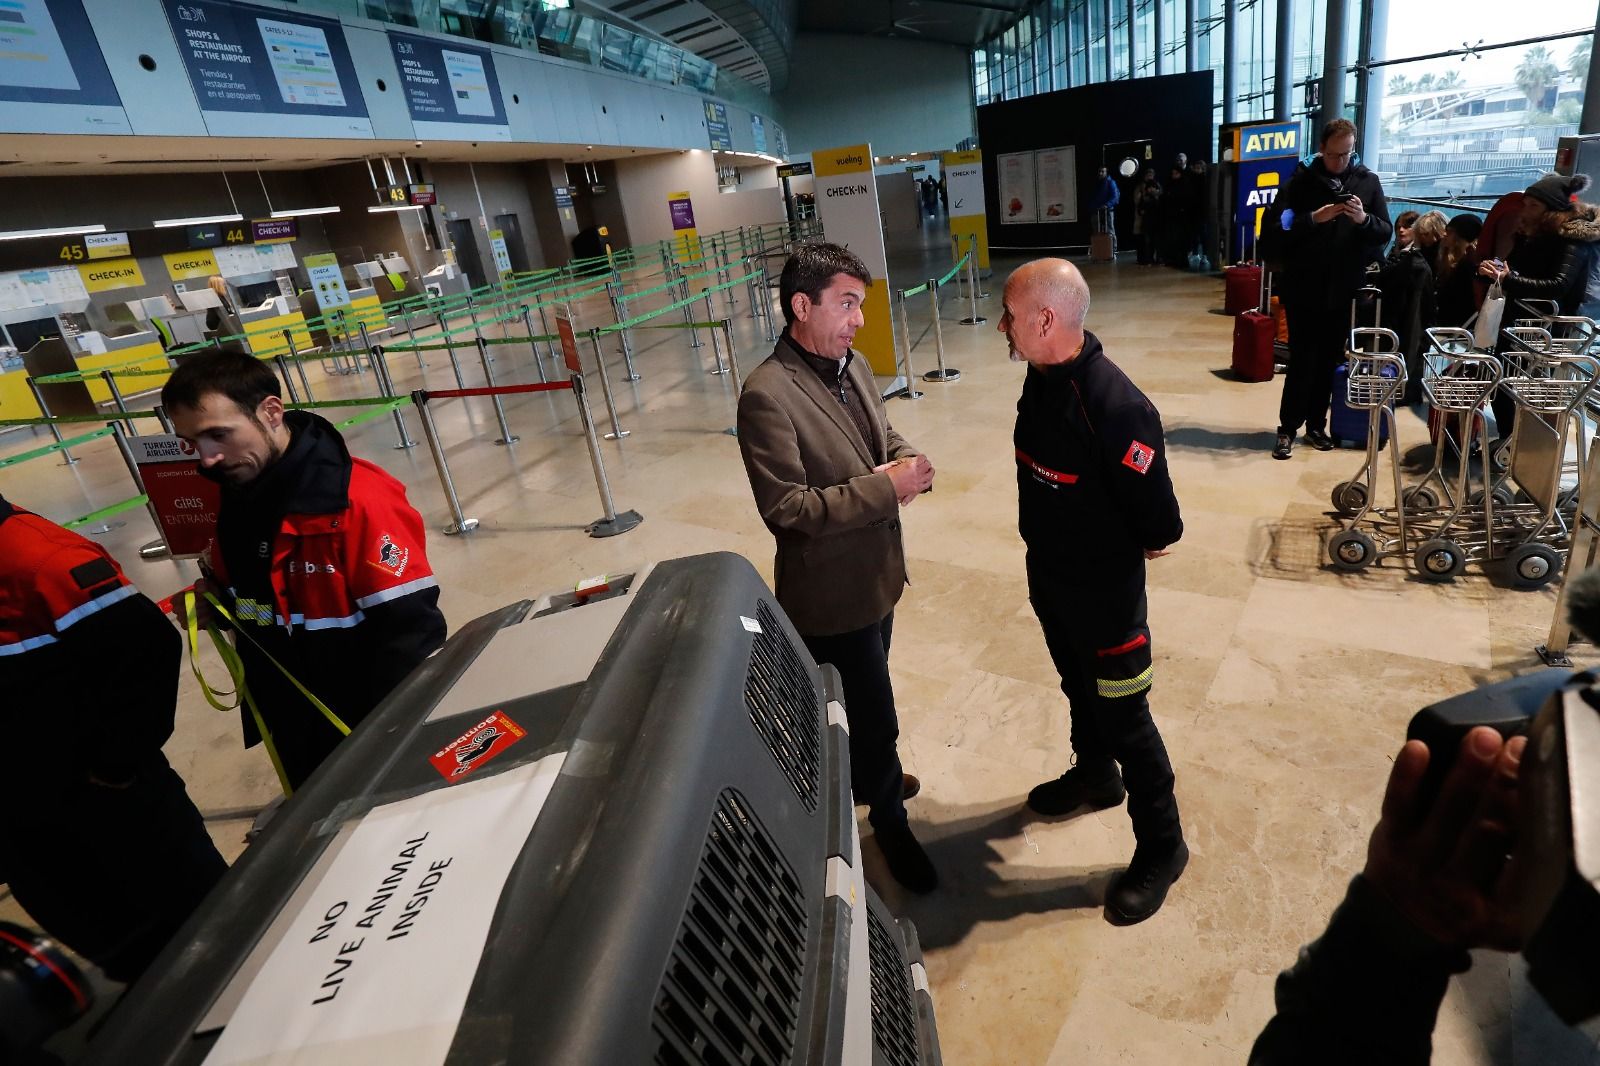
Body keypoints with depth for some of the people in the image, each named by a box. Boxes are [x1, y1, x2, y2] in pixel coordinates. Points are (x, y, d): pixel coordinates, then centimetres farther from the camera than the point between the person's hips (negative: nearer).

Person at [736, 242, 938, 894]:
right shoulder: (767, 397, -24)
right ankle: (888, 817, 35)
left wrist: (908, 463, -8)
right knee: (874, 714, 9)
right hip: (831, 591, -8)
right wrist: (885, 489, -27)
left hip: (876, 572, 8)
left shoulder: (853, 366, 2)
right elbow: (786, 508, -26)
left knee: (860, 702, 27)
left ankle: (866, 773, 53)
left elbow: (885, 437, 16)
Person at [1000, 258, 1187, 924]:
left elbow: (1159, 524, -26)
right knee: (1078, 689, 28)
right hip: (1047, 574, 8)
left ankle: (1161, 848, 31)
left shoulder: (1117, 408, -32)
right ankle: (1094, 776, 55)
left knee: (1123, 718, 9)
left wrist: (1114, 551, -7)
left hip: (1103, 592, -8)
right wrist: (1052, 538, 9)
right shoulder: (1041, 376, -6)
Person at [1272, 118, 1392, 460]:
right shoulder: (1302, 180, 0)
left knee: (1329, 361, 8)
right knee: (1302, 360, -3)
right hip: (1304, 288, -3)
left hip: (1344, 289, 3)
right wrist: (1314, 218, -22)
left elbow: (1386, 232, 4)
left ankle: (1316, 425, 18)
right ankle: (1288, 428, 4)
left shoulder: (1368, 181, 6)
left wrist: (1364, 219, -16)